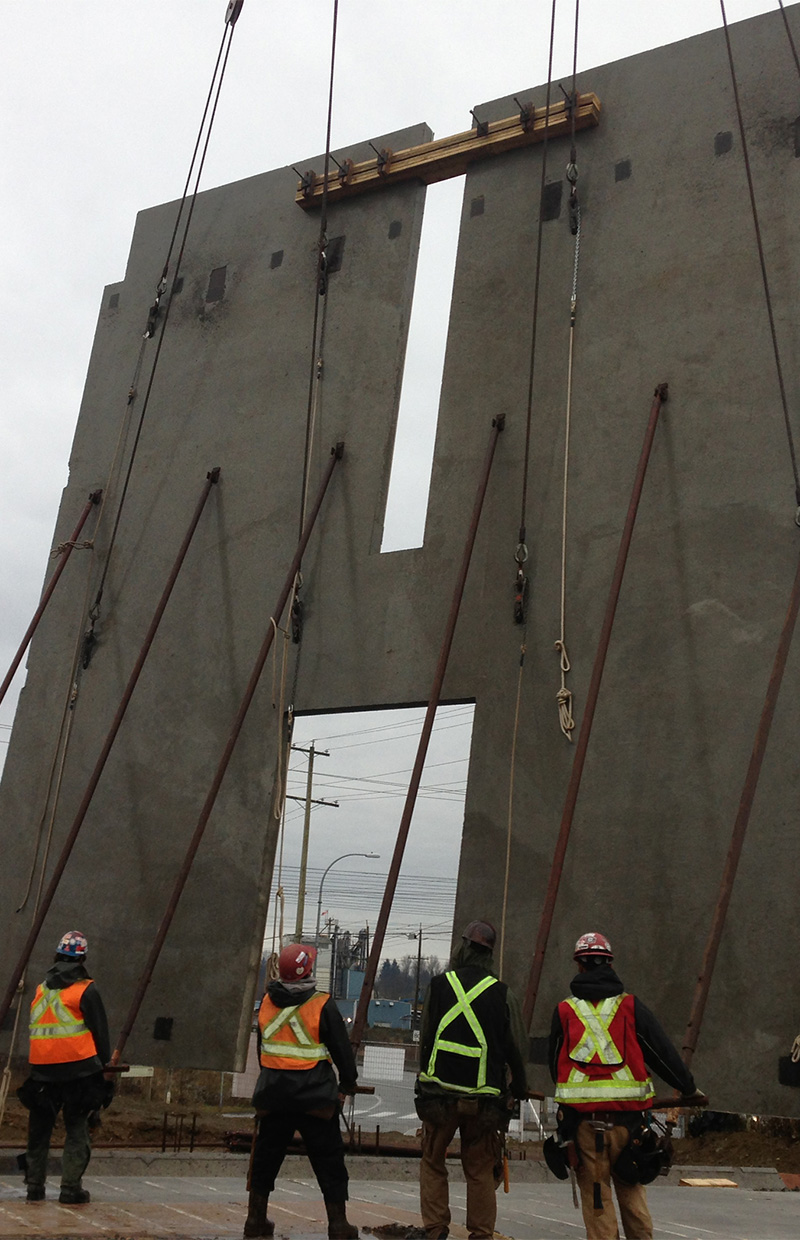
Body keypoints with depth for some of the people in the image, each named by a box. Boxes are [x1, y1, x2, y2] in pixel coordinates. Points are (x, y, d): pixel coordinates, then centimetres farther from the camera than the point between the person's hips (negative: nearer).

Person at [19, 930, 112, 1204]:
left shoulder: (40, 991, 11)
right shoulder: (86, 990, -5)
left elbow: (33, 1031, 17)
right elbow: (100, 1033, -4)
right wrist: (104, 1063, 8)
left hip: (42, 1070, 5)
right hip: (78, 1069, -4)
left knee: (39, 1130, 15)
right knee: (77, 1130, 2)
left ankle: (35, 1187, 20)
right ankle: (71, 1189, -1)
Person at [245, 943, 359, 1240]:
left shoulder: (267, 1002, 2)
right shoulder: (323, 1006, -13)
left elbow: (262, 1048, 13)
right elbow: (342, 1048, -6)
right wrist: (348, 1082, 9)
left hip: (273, 1094, 4)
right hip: (315, 1097, -4)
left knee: (266, 1156, 17)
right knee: (328, 1160, 6)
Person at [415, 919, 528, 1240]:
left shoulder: (438, 986, -2)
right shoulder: (501, 994, -3)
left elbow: (425, 1039, 7)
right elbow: (517, 1048, 3)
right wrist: (519, 1086, 19)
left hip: (440, 1091, 0)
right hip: (484, 1097, 0)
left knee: (433, 1161, 13)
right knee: (480, 1170, 10)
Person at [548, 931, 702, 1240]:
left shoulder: (564, 1011, 3)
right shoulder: (630, 1006, 3)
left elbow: (554, 1063, 13)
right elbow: (663, 1052, 8)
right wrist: (688, 1087, 23)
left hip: (583, 1118, -1)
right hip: (626, 1116, 1)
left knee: (595, 1194, 7)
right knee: (631, 1189, 15)